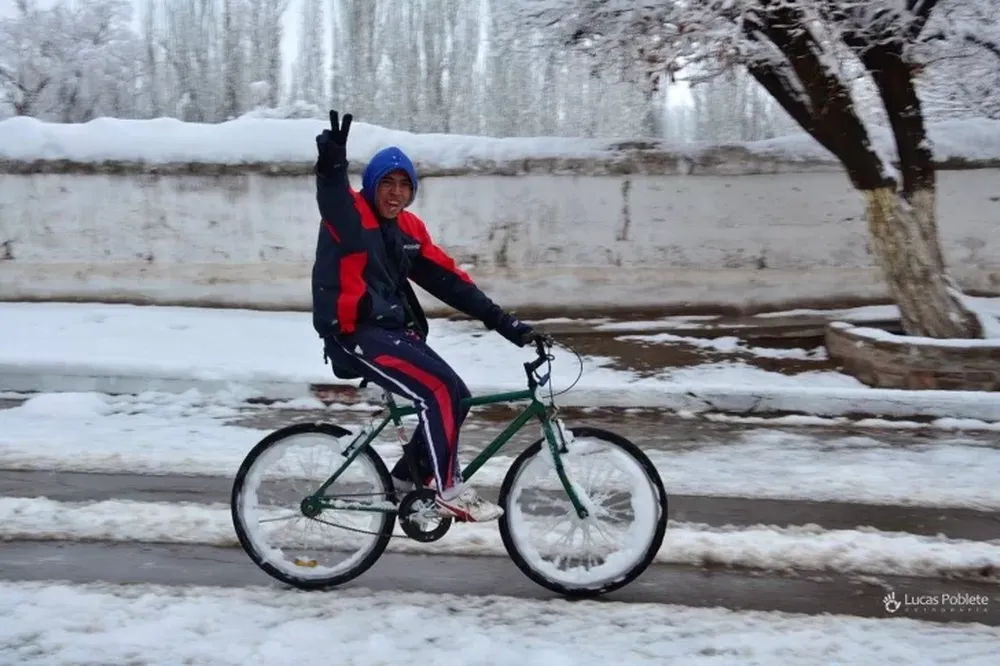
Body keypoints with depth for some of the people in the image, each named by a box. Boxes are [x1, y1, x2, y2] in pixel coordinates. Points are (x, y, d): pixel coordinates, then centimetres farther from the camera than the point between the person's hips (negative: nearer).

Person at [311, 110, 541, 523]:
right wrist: (332, 166, -57)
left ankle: (406, 478, 19)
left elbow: (446, 278, 9)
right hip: (355, 334, -8)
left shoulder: (408, 228, 10)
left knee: (455, 397, 1)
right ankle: (449, 490, -7)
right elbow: (334, 201, -34)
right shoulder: (351, 215, -9)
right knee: (439, 390, -20)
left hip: (393, 329, 8)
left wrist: (501, 320, 4)